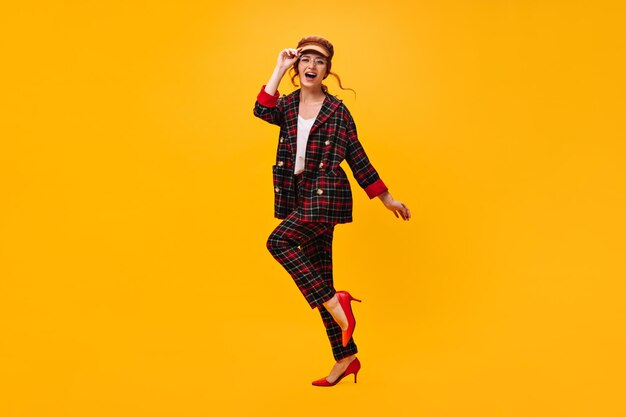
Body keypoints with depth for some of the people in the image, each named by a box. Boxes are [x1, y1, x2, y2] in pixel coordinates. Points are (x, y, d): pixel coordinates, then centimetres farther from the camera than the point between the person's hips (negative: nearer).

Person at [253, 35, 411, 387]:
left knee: (278, 241, -27)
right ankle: (346, 358, 17)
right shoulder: (288, 107, 10)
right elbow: (262, 110, -14)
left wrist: (387, 198, 5)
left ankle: (335, 302, -15)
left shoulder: (337, 111, -1)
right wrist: (280, 69, -8)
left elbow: (358, 159, 3)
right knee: (319, 276, 7)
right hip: (299, 195, 6)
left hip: (325, 195, -6)